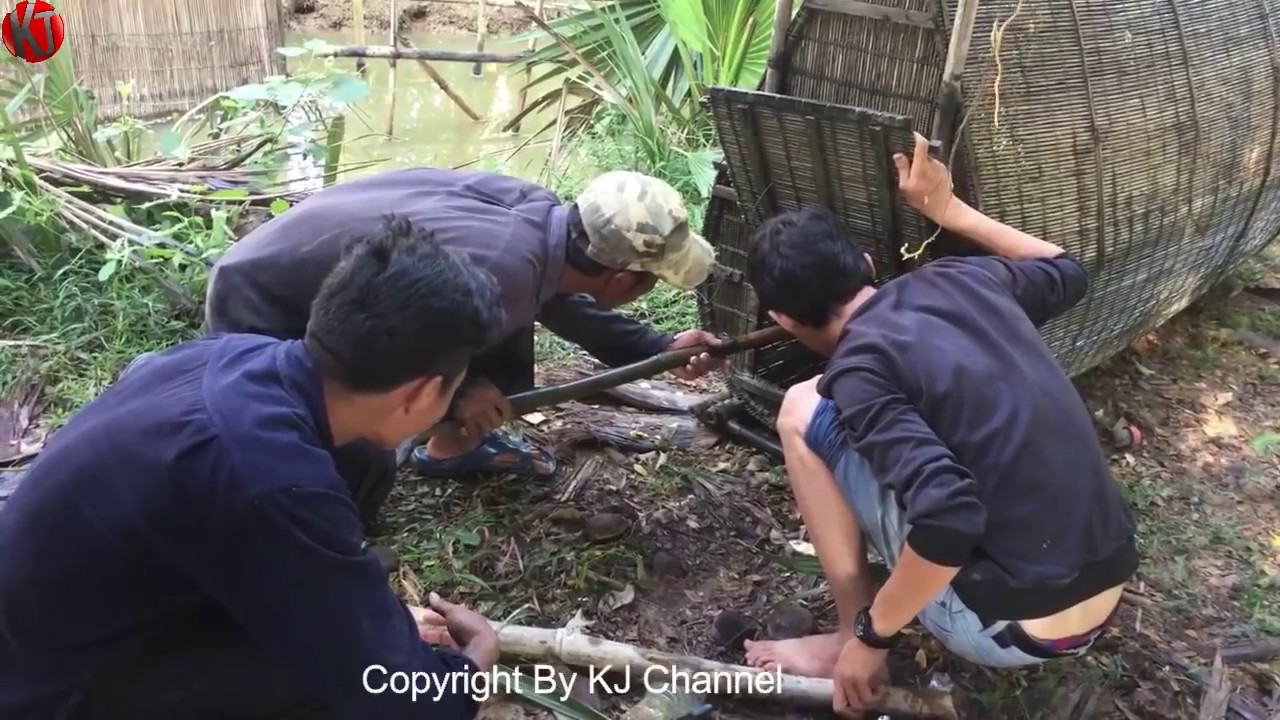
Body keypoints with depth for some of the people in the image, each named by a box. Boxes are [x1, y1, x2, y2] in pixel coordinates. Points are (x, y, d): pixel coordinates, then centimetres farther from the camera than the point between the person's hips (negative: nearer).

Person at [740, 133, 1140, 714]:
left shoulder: (858, 367, -14)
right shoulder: (961, 279, 4)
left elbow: (949, 515, -27)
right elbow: (1067, 272, 26)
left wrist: (871, 635, -12)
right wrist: (948, 209, 30)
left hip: (1010, 630, -7)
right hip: (1104, 599, 7)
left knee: (805, 412, -1)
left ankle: (850, 636, 8)